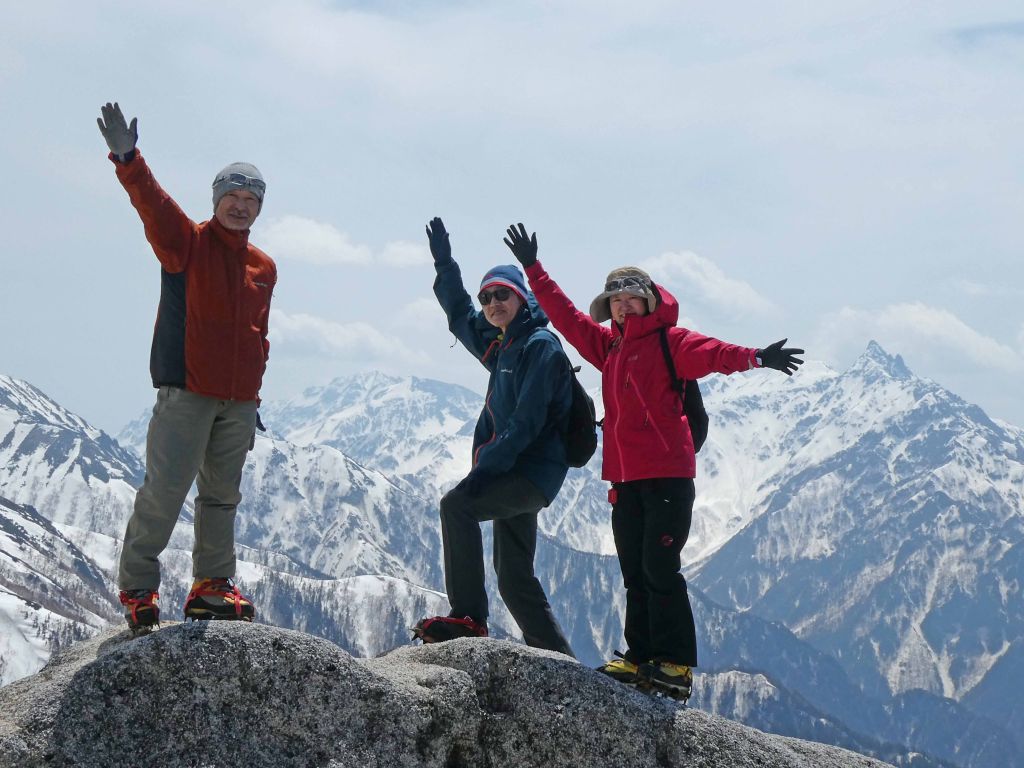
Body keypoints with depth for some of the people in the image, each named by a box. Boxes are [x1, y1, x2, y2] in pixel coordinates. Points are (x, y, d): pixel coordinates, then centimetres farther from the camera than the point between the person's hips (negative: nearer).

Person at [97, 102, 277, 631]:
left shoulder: (263, 268, 14)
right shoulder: (187, 243, -1)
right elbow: (152, 204, -20)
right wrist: (127, 161, -38)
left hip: (238, 403, 6)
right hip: (186, 394, -5)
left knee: (223, 496, 11)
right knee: (164, 492, -8)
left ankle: (211, 587, 20)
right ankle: (137, 588, 2)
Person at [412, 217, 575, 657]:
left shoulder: (540, 346, -10)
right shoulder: (501, 347, 16)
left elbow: (528, 419, -20)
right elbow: (459, 315, 35)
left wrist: (488, 466, -24)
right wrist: (443, 264, 29)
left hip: (535, 471, -9)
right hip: (514, 473, 9)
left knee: (457, 504, -27)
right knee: (515, 578, 8)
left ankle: (468, 618, -29)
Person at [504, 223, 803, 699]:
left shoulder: (668, 341, -3)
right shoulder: (607, 346, 17)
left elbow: (710, 354, -20)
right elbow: (565, 316, 26)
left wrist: (755, 357, -39)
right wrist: (533, 270, 28)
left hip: (667, 475, -7)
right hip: (624, 477, 7)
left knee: (659, 569, -10)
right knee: (635, 574, 8)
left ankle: (677, 664, -7)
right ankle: (641, 658, 13)